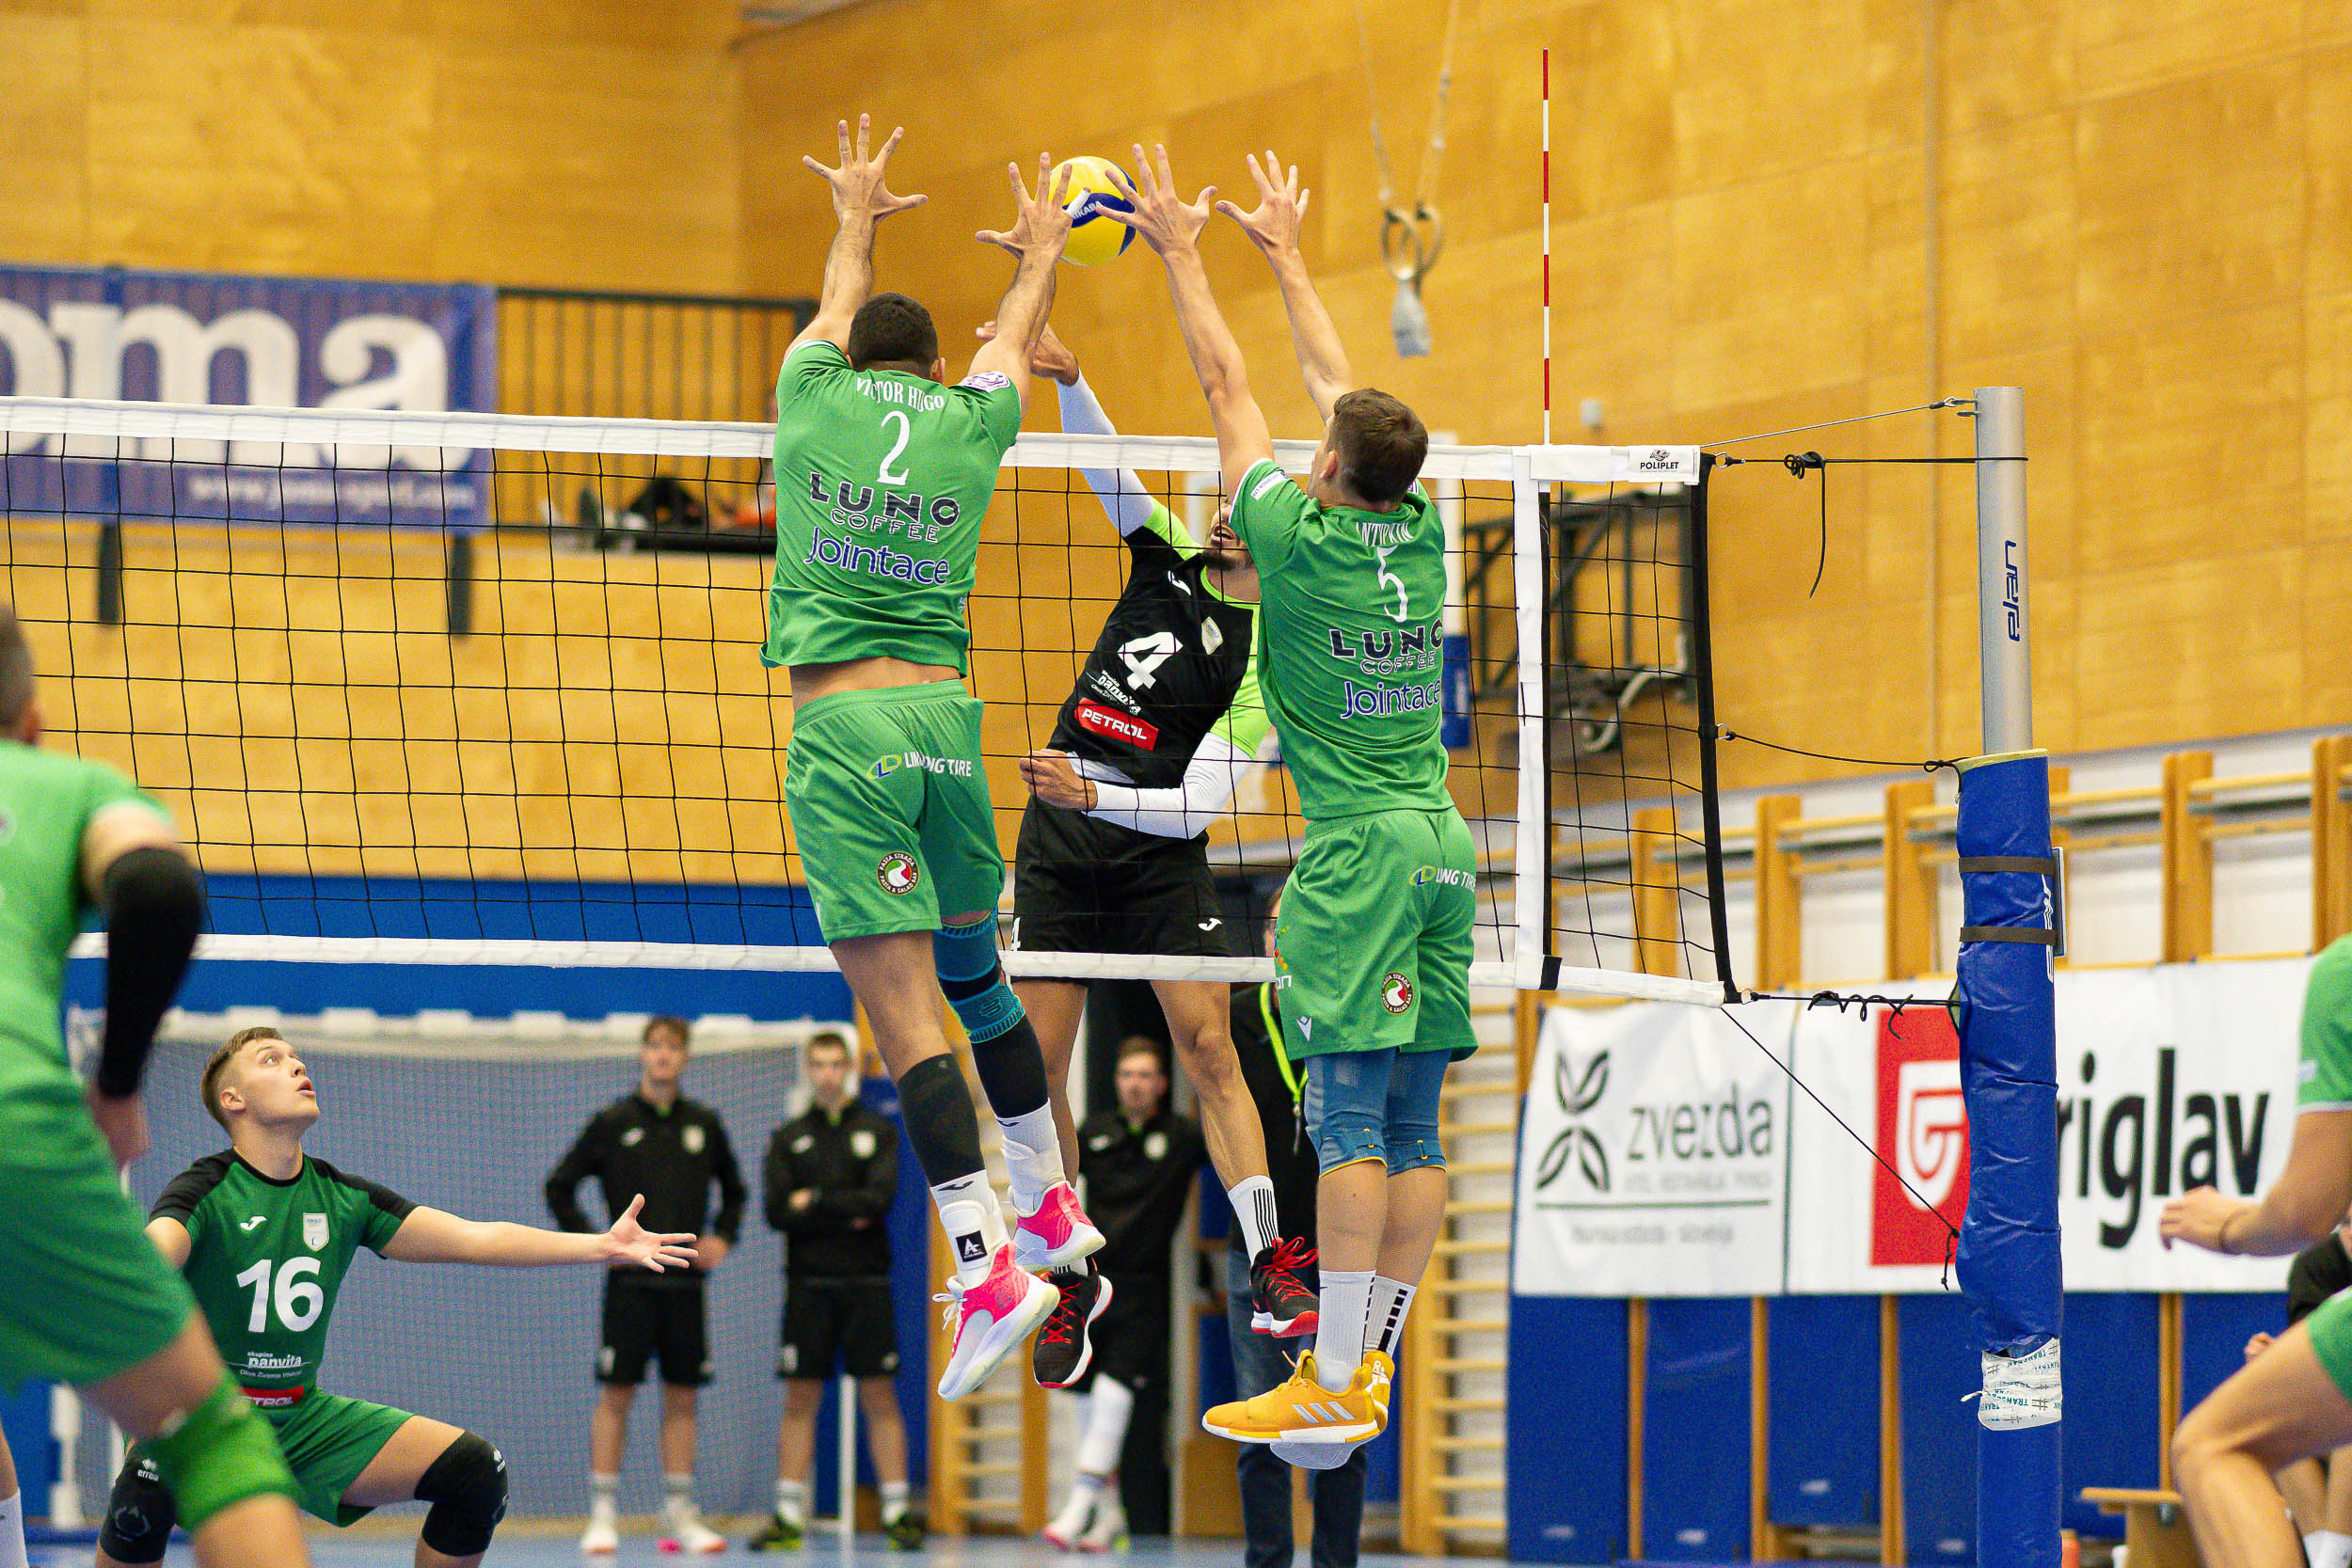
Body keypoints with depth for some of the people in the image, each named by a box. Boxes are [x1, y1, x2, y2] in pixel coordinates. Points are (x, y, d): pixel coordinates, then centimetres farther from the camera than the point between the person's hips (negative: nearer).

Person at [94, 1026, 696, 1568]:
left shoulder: (344, 1198, 5)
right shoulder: (205, 1191, -11)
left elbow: (474, 1239, 4)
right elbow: (153, 1253, -32)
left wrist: (601, 1245, -4)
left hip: (304, 1415, 5)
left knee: (476, 1469, -9)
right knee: (147, 1489, -38)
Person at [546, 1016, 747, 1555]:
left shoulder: (704, 1124, 8)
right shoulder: (612, 1123, -1)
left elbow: (733, 1190, 23)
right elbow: (559, 1188, 5)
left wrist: (722, 1237, 7)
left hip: (685, 1282, 3)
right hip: (629, 1282, -3)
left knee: (682, 1396, 4)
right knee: (615, 1394, -5)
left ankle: (679, 1514, 10)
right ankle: (603, 1515, -1)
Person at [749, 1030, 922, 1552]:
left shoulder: (878, 1130, 6)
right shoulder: (788, 1138, 10)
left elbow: (880, 1198, -9)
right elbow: (777, 1211, -2)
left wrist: (815, 1202, -6)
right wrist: (847, 1213, -10)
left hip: (866, 1284, -1)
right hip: (808, 1287, 1)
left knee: (880, 1397, -2)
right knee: (799, 1400, 1)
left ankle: (897, 1511, 0)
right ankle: (788, 1517, 3)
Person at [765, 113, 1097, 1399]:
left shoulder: (816, 399, 7)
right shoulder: (971, 422, 12)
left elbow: (838, 308, 31)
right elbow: (1016, 337, 35)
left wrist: (856, 215, 51)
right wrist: (1038, 252, 55)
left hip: (841, 728, -4)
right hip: (945, 715, 4)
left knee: (902, 1008, -10)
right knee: (974, 973, 22)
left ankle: (987, 1261, -19)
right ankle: (1050, 1201, 34)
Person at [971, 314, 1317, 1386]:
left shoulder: (1263, 654, -8)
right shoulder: (1170, 560, 7)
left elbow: (1200, 802, -14)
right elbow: (1099, 453, 3)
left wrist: (1095, 797, -24)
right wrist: (1066, 378, -15)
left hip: (1158, 852, -4)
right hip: (1059, 847, 5)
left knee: (1208, 1048, -14)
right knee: (1038, 1063, 0)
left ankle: (1272, 1273, -15)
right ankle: (1070, 1281, 10)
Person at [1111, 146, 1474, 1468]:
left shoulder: (1298, 540, -7)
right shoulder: (1421, 537, 7)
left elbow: (1228, 387, 4)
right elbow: (1337, 383, 21)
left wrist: (1183, 251, 16)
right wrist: (1286, 252, 33)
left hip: (1358, 848, -7)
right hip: (1444, 844, 7)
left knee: (1352, 1119, -11)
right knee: (1413, 1123, 5)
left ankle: (1333, 1390, -14)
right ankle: (1374, 1365, 8)